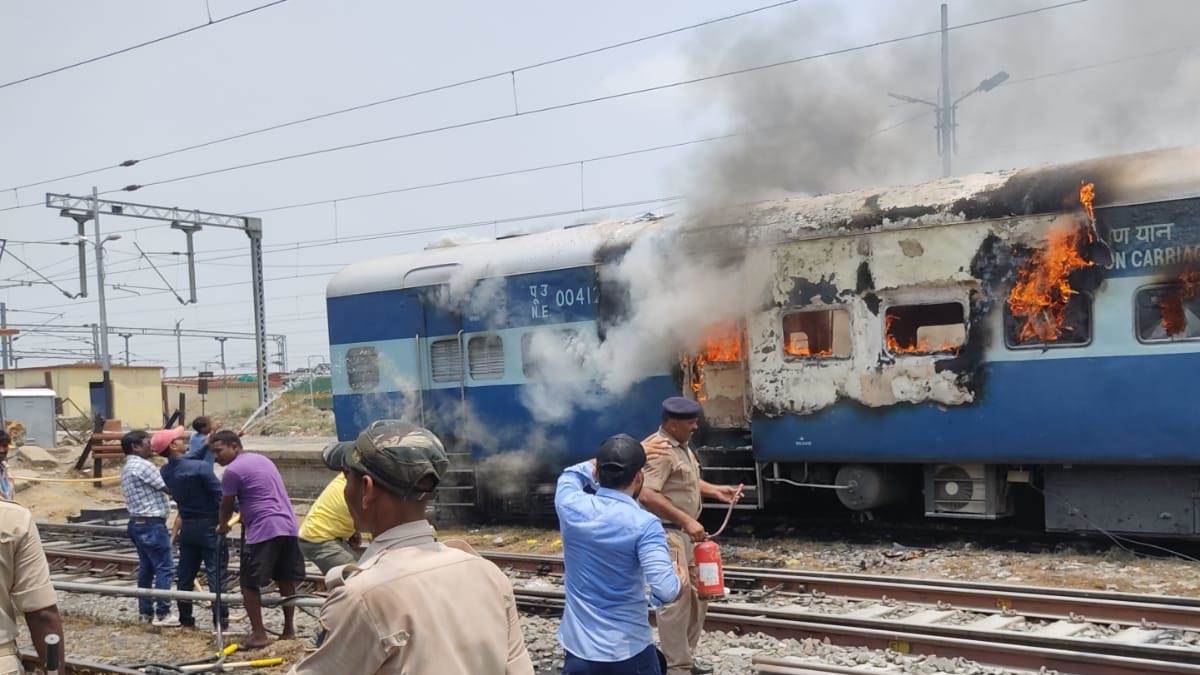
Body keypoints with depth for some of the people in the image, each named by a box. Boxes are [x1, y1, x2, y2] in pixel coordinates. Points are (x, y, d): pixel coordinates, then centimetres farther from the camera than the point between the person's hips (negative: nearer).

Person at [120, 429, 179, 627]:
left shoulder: (128, 468, 16)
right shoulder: (142, 466, -16)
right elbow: (168, 488, -13)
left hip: (138, 523, 10)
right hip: (151, 524, -10)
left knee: (146, 568, 14)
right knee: (164, 568, -5)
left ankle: (145, 612, 19)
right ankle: (162, 613, -3)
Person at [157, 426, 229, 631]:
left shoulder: (164, 472, 1)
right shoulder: (200, 468, -21)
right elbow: (220, 494, -19)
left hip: (187, 526, 7)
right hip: (209, 526, -6)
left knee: (186, 574, 14)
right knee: (215, 573, -2)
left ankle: (185, 618, 22)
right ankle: (221, 620, -2)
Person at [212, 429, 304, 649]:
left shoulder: (233, 470, -6)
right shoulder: (263, 459, 19)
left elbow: (226, 505, 4)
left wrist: (222, 525, 25)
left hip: (263, 530, -8)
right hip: (288, 526, 8)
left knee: (249, 583, 1)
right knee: (286, 581, 13)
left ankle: (259, 634, 0)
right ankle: (289, 630, 19)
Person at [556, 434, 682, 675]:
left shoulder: (571, 506, -8)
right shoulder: (644, 525, -19)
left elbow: (572, 474, 16)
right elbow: (665, 590, -26)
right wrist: (678, 577, -5)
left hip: (579, 647, 3)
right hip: (630, 650, -3)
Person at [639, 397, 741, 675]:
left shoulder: (681, 446, 12)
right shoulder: (658, 450, -21)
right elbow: (647, 496, -30)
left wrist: (716, 491, 9)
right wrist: (686, 520, -30)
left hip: (685, 533, 11)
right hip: (666, 533, -11)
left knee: (697, 594, 17)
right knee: (676, 598, -9)